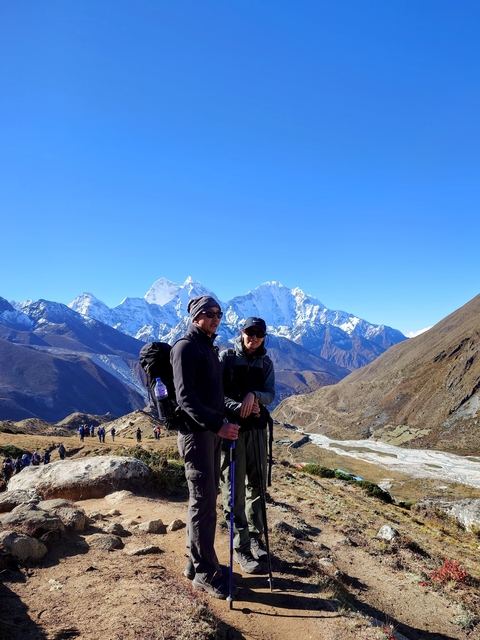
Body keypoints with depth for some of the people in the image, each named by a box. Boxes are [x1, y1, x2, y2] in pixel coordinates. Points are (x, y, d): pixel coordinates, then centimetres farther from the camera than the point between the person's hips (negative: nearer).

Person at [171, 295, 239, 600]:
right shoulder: (186, 347, -13)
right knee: (204, 501, -3)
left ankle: (196, 562, 28)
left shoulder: (210, 347, 15)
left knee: (206, 498, 15)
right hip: (196, 433, -9)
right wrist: (217, 424, -28)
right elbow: (185, 398, -22)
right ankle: (206, 574, 9)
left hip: (212, 431, 9)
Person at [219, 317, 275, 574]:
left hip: (257, 428, 5)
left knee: (257, 485, 13)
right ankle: (241, 549, 11)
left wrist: (253, 396, -21)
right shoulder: (225, 357, -5)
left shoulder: (266, 363, 7)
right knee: (234, 490, 0)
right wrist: (239, 407, -23)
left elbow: (270, 395, -1)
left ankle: (255, 538, 29)